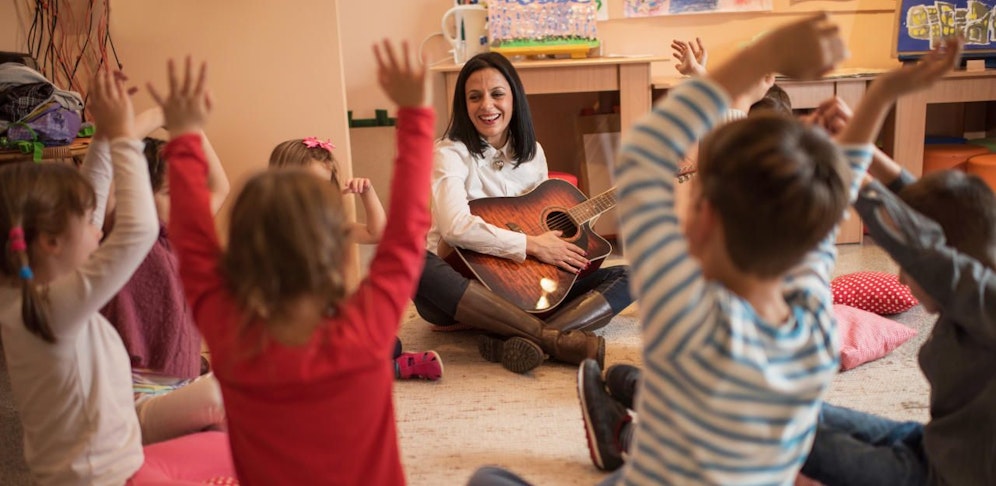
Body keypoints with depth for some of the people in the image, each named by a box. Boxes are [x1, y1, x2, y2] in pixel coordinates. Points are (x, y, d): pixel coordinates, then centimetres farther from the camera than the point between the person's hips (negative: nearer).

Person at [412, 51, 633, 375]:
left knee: (626, 277, -10)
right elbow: (454, 226, -25)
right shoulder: (452, 153, -8)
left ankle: (518, 341, -35)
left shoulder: (532, 153, 11)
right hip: (463, 287, -5)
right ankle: (555, 338, -38)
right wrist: (531, 244, -21)